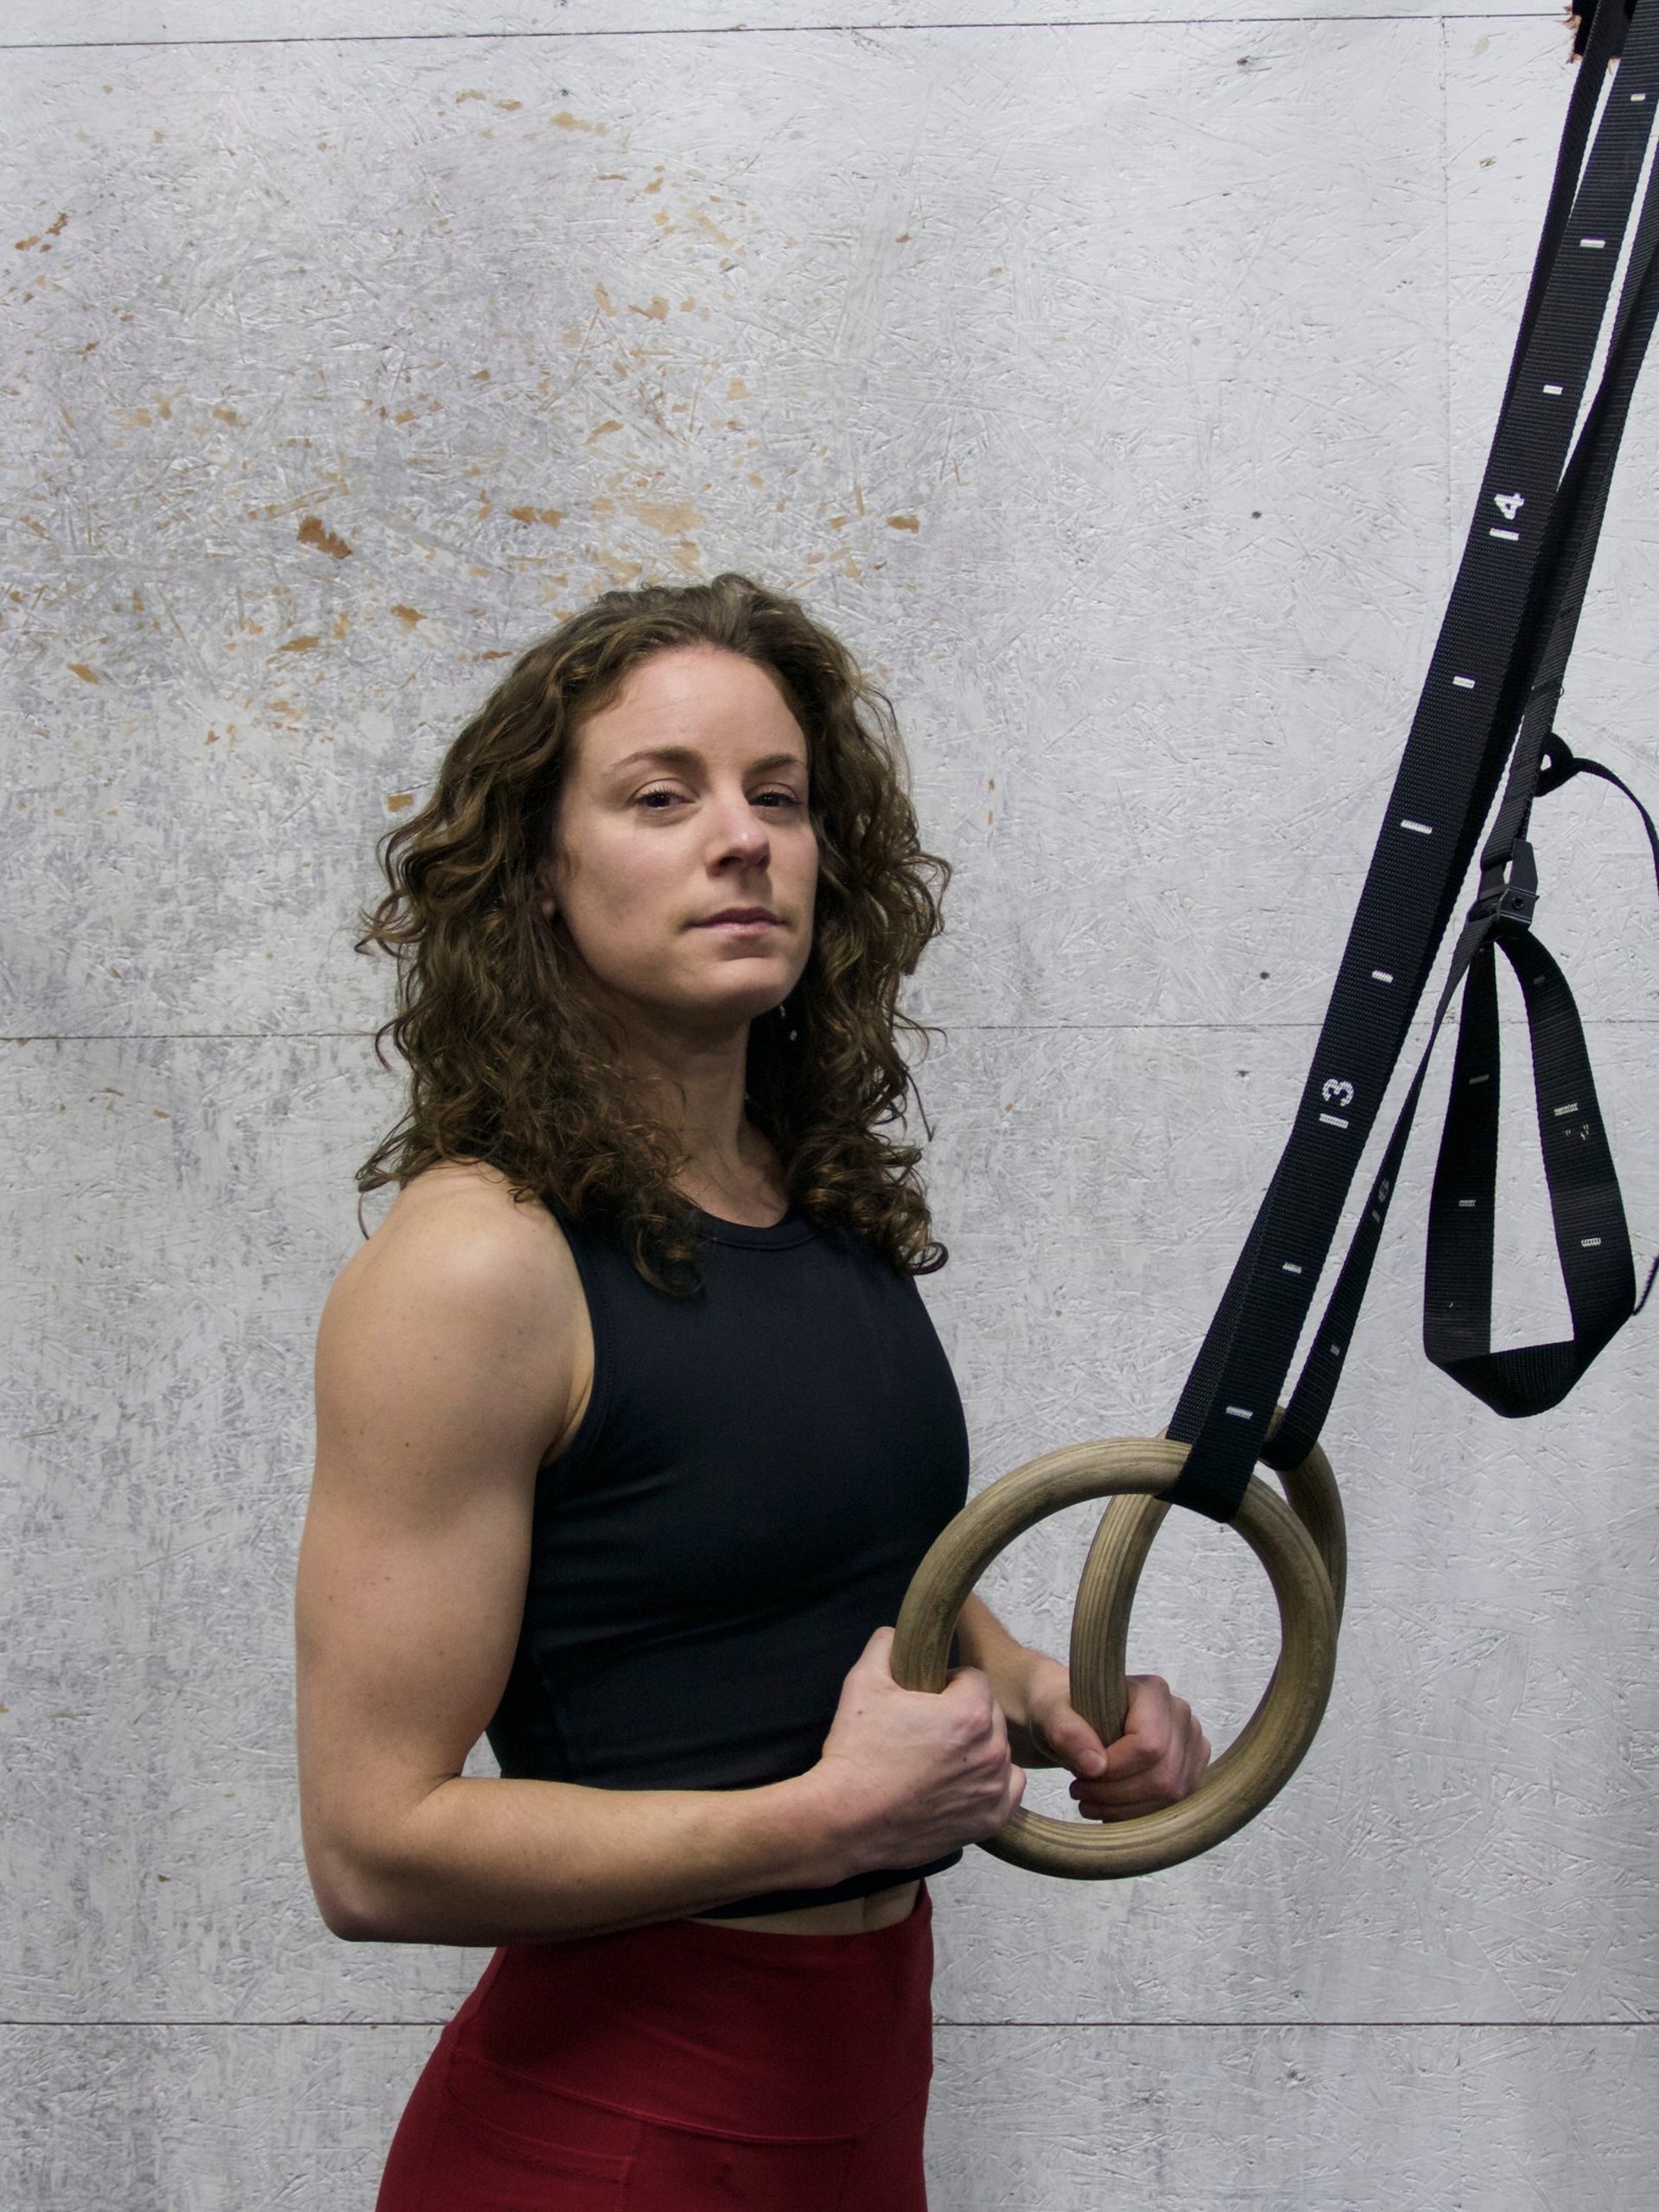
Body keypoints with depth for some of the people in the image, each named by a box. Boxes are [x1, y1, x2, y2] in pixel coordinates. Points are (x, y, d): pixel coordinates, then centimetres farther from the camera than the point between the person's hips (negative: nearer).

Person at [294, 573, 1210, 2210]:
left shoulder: (833, 1205, 3)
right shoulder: (478, 1264, -18)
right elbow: (375, 1848, -20)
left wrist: (1035, 1694, 2)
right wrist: (834, 1814, -23)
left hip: (866, 2073, 7)